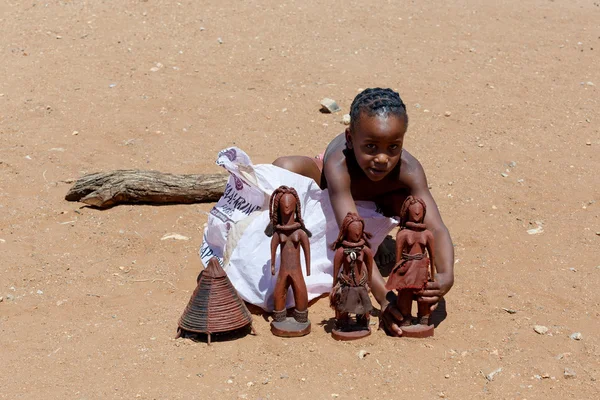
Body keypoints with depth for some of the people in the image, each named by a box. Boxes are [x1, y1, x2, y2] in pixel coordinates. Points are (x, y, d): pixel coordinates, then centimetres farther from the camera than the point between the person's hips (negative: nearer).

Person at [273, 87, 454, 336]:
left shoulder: (408, 170, -40)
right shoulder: (339, 166, -46)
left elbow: (437, 229, -45)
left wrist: (446, 276, -66)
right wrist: (383, 296, -67)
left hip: (378, 196, 2)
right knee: (283, 168, -31)